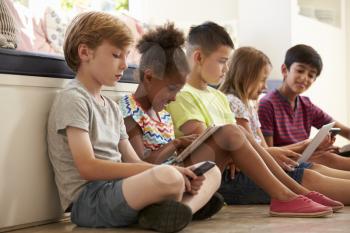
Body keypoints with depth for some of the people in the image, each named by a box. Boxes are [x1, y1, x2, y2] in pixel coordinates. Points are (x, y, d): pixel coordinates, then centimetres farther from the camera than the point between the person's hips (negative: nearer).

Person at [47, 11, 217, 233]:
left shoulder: (112, 107, 21)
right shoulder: (72, 99, -7)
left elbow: (133, 162, 15)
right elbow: (88, 168, -17)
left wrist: (177, 173, -5)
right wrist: (158, 170, -19)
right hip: (88, 199, -9)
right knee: (167, 178, -36)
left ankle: (175, 210, -21)